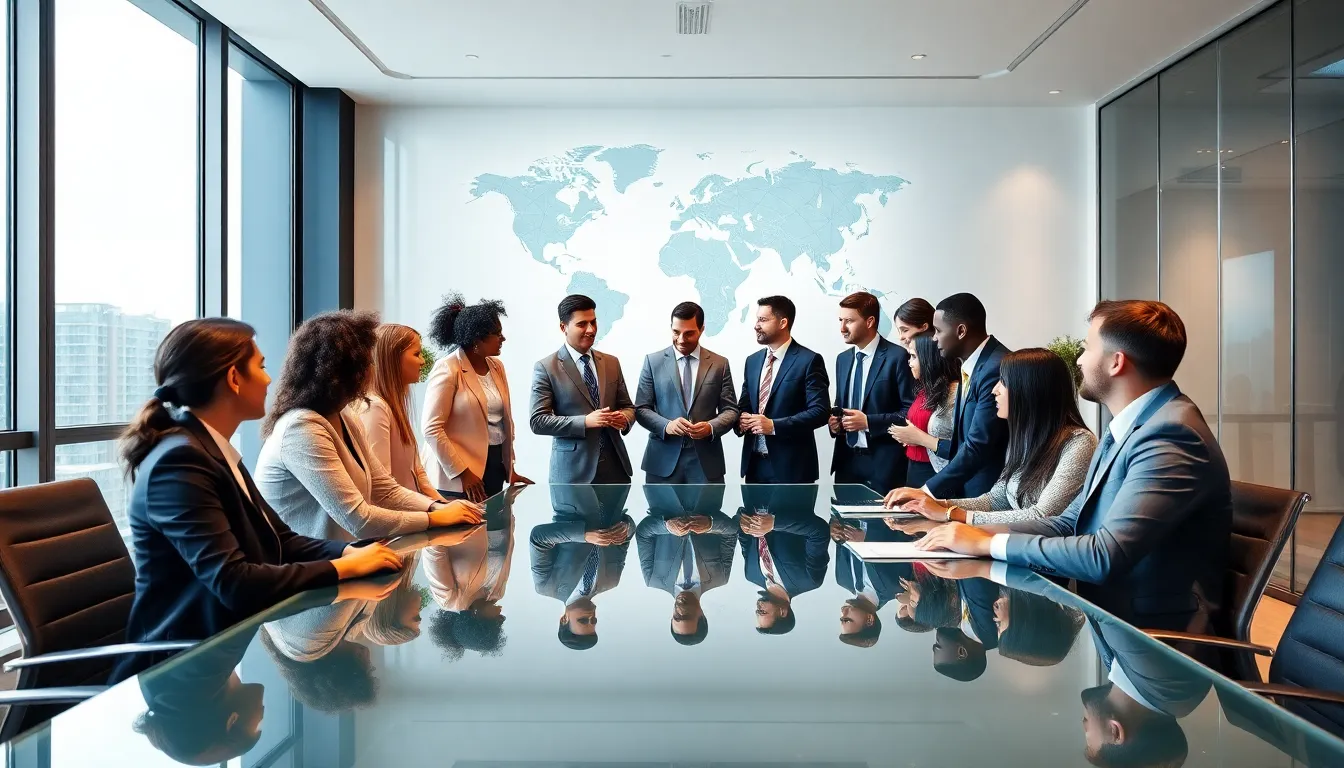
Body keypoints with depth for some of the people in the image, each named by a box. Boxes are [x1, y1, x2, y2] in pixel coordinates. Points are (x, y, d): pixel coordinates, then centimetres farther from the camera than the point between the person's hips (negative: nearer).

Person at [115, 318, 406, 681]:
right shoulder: (179, 461, -20)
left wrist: (351, 551, -9)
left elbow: (280, 540, 8)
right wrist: (344, 567, -18)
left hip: (228, 643, 8)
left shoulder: (214, 449, 9)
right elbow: (234, 583, -26)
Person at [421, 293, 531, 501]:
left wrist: (510, 467, 12)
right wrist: (462, 472, -16)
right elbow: (431, 428, -15)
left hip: (495, 468, 6)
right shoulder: (447, 369, -11)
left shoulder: (497, 367, 10)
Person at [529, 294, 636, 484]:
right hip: (573, 470, -4)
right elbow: (538, 421, -9)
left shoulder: (611, 362, 10)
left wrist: (624, 418, -9)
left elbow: (628, 406, 15)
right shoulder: (546, 368, -4)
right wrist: (585, 421, -20)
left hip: (615, 465, 4)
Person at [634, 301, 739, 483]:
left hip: (706, 459, 1)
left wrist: (711, 427, -16)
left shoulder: (719, 364, 6)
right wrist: (666, 425, -18)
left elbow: (730, 410, 6)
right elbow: (641, 408, 2)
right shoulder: (653, 361, 5)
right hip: (663, 459, 0)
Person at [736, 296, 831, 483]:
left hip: (791, 465, -6)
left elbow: (820, 410, -14)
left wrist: (774, 426, -20)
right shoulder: (752, 361, 13)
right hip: (754, 463, 6)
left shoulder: (809, 360, -8)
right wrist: (741, 420, -5)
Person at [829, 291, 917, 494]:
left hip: (884, 463, -6)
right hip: (847, 459, 6)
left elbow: (911, 411, -11)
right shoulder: (843, 359, 13)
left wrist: (869, 422, -17)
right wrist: (835, 421, 0)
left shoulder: (898, 356, -9)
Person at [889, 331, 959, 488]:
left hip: (938, 478, -8)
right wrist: (907, 437, 3)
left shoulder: (955, 393, -17)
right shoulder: (926, 390, 9)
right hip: (914, 471, 8)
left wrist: (920, 438, -17)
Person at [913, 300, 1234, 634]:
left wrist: (988, 543, -18)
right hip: (1111, 617, 8)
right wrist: (977, 532, -5)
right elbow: (1070, 523, 10)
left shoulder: (1171, 434, -21)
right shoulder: (1128, 428, 12)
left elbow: (1105, 557, -29)